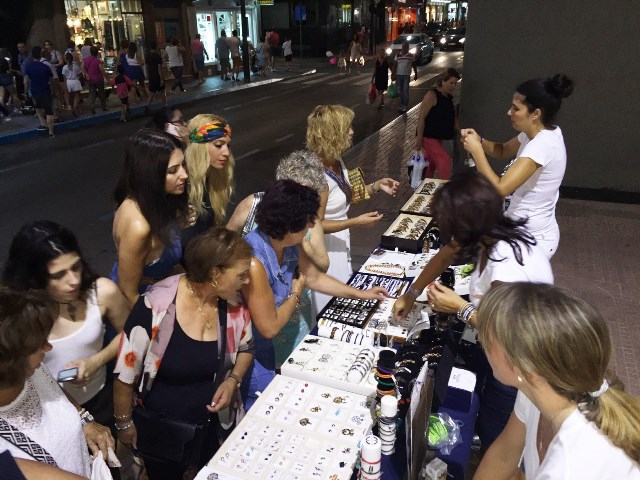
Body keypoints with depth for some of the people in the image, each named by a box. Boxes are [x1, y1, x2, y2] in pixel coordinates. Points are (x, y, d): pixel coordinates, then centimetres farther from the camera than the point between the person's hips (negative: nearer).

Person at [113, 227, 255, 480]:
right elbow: (126, 372, -16)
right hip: (159, 428, -3)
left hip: (214, 423, 3)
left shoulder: (234, 304, -14)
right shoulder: (156, 305, -28)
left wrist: (233, 380, -12)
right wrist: (124, 423, -5)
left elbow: (246, 348, 6)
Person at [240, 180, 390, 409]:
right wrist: (295, 293, -12)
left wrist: (361, 293, 13)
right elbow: (270, 327, -26)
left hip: (265, 347, 8)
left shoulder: (288, 245, -9)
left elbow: (315, 278, 9)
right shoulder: (254, 263, -35)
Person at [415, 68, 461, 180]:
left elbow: (452, 117, 16)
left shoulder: (449, 97, 8)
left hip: (438, 137, 8)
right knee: (445, 159, -16)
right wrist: (419, 138, -21)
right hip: (427, 137, -8)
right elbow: (421, 118, -20)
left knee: (431, 164, 15)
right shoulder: (432, 95, -18)